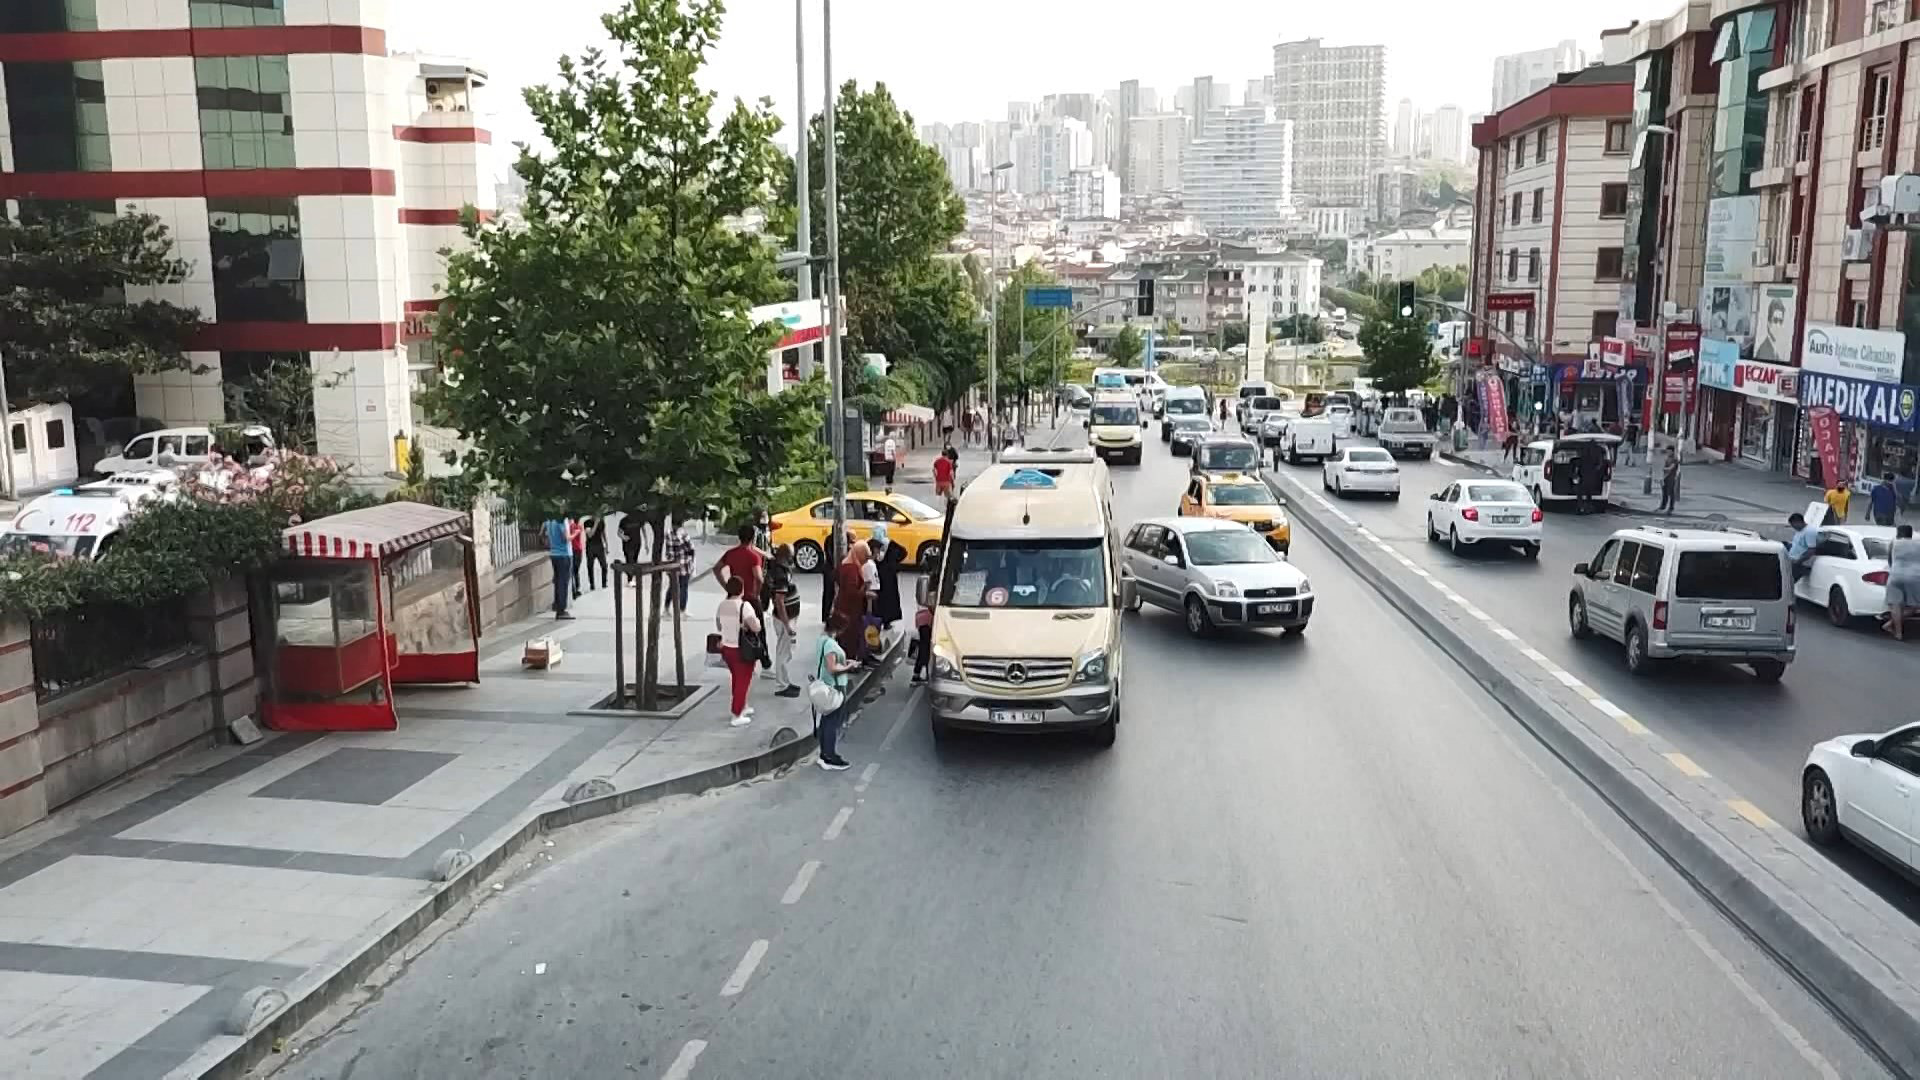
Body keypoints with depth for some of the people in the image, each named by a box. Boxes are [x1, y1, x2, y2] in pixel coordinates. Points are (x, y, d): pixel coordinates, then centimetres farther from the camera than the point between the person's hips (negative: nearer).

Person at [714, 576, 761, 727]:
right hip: (742, 650, -6)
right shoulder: (744, 606, -20)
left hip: (726, 648, 6)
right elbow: (756, 628, -26)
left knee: (737, 679, 24)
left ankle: (743, 707, 39)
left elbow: (718, 627, 14)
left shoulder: (722, 605, 1)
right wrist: (756, 619, -6)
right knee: (743, 681, 5)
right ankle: (737, 717, 7)